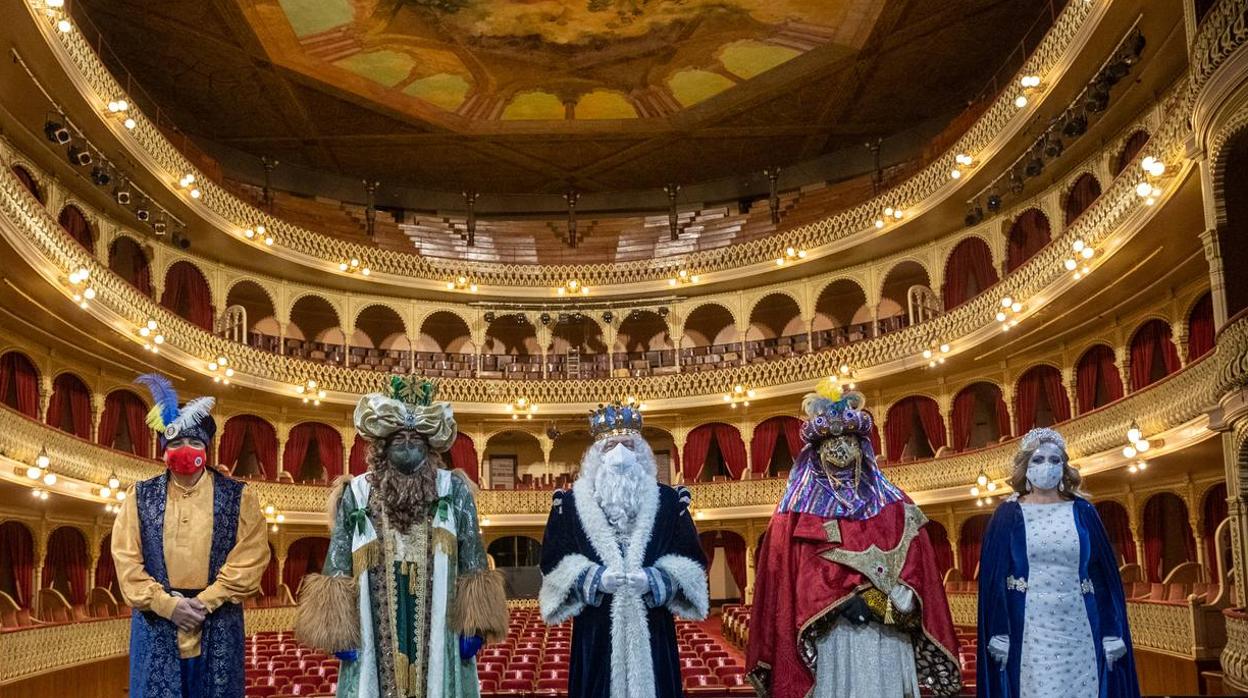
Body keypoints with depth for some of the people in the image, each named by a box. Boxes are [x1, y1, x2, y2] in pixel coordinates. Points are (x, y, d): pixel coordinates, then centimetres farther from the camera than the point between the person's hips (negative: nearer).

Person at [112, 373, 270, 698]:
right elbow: (126, 558, 0)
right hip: (155, 623, 1)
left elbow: (251, 557, -6)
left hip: (217, 625, -1)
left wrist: (205, 602, -14)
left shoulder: (239, 497, 1)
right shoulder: (141, 497, 6)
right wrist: (167, 604, -11)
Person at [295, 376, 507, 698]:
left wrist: (473, 625, -2)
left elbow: (472, 565, 5)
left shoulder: (453, 490, 5)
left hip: (438, 631, 0)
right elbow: (338, 567, 5)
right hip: (375, 634, 0)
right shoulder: (357, 494, 5)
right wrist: (336, 627, -2)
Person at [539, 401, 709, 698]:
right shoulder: (571, 503, 5)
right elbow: (554, 562, 1)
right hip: (595, 631, 0)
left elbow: (690, 562, 2)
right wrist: (594, 577, -15)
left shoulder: (668, 501, 5)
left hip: (652, 632, 1)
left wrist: (655, 578, -15)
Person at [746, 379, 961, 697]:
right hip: (831, 639, -2)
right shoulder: (796, 515, 4)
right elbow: (788, 577, -3)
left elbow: (917, 567, 6)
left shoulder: (894, 506, 12)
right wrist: (846, 598, -13)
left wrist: (899, 597, -13)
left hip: (887, 638, 3)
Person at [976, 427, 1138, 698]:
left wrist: (1112, 632, -1)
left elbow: (1104, 574, 6)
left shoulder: (1082, 512, 7)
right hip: (1028, 629, -2)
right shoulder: (1008, 515, 1)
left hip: (1078, 629, 2)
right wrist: (998, 634, -10)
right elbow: (993, 577, -2)